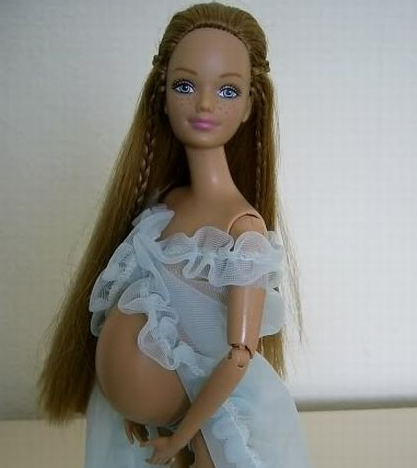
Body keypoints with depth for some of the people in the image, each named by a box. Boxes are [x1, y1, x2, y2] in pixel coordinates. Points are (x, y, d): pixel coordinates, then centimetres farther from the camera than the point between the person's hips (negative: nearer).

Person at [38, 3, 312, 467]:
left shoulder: (244, 226, -24)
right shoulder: (162, 201, -5)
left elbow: (240, 355, -23)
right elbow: (122, 308, 0)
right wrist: (129, 401, -7)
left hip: (228, 413, -5)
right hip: (180, 400, 5)